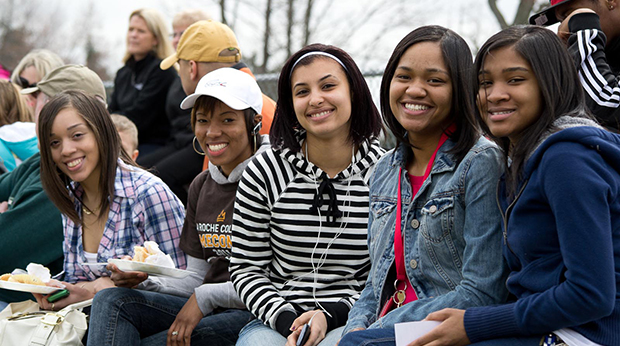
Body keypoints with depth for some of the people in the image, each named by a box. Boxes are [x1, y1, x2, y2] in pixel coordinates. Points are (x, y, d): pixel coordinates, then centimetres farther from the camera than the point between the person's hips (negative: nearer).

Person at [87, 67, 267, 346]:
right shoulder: (201, 186, 16)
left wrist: (206, 297, -15)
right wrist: (144, 280, -2)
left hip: (256, 314, -7)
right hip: (209, 311, 7)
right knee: (111, 301, -16)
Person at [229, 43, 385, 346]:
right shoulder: (264, 172, 2)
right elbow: (246, 269, 5)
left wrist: (331, 316, -11)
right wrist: (285, 320, -11)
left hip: (349, 319, -1)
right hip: (276, 321, 2)